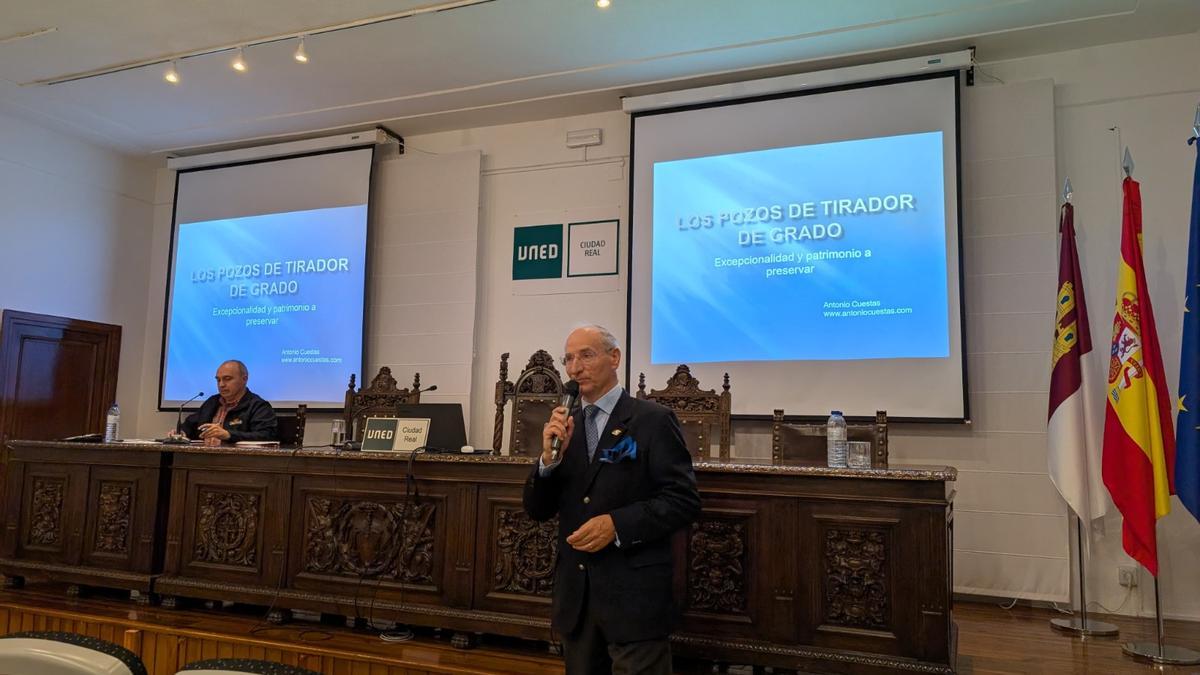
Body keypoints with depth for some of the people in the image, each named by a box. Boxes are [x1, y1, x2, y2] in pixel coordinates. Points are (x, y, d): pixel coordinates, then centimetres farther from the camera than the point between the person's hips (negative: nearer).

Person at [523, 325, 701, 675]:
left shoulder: (653, 420, -6)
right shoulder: (564, 425, 8)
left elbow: (684, 501, -10)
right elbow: (538, 511, 6)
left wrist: (617, 524, -20)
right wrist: (550, 456, -11)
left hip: (635, 595, -5)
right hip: (574, 595, 5)